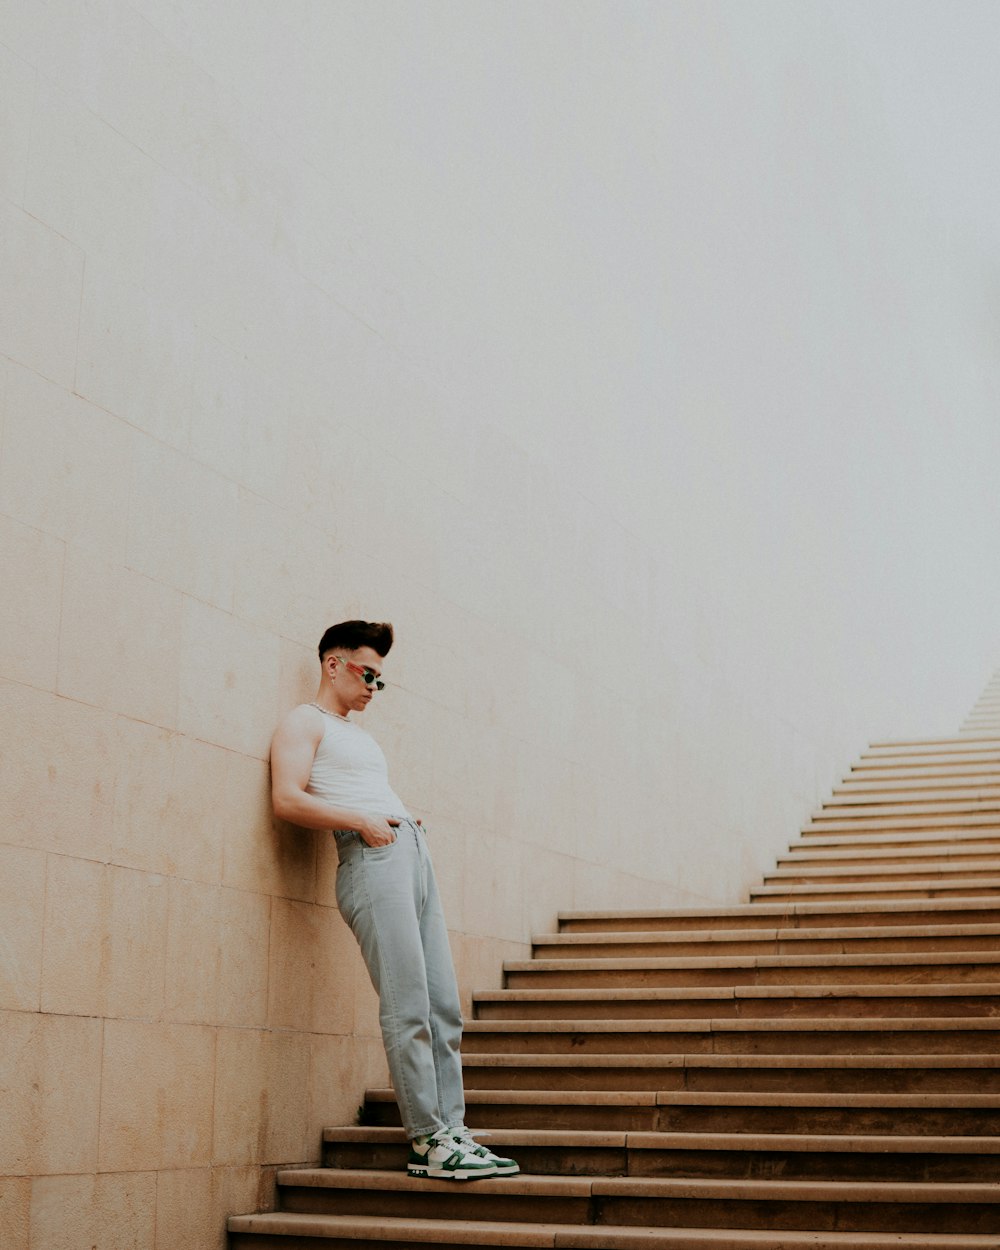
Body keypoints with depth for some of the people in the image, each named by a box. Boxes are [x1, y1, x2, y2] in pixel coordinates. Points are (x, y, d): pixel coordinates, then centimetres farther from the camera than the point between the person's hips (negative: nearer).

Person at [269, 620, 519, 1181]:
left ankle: (452, 1130, 3)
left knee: (444, 1007, 2)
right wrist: (361, 821, -14)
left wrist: (408, 819, 9)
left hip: (413, 852, 9)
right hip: (371, 860, -9)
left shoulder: (361, 734, 31)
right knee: (408, 1009, -13)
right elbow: (287, 799, -9)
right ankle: (429, 1141, -11)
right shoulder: (306, 721, 5)